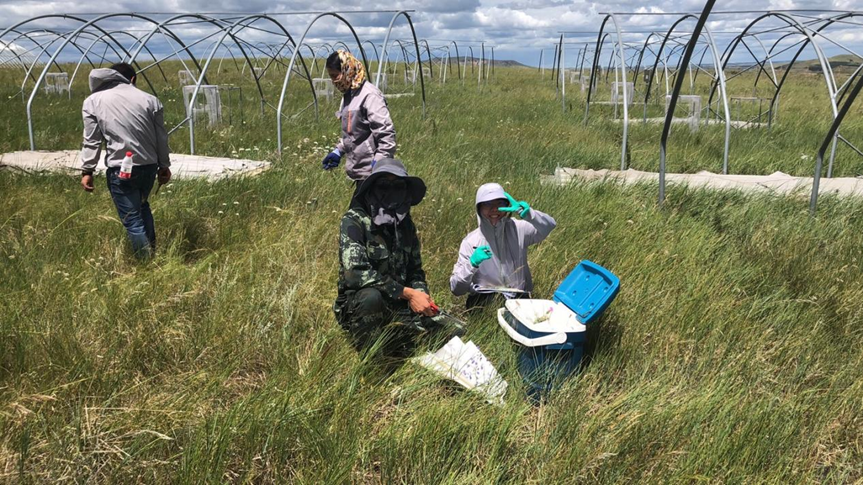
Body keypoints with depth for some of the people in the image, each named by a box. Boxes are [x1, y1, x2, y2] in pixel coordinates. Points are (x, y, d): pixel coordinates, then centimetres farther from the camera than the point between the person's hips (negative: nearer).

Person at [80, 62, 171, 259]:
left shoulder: (93, 101, 3)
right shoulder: (149, 99, 5)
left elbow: (92, 140, -2)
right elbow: (161, 137, 8)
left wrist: (87, 170, 4)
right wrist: (164, 166, 17)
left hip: (120, 169, -4)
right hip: (149, 165, 4)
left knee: (132, 220, 3)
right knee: (142, 206, 27)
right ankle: (152, 253, 33)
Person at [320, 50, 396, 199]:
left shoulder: (370, 96, -18)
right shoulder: (349, 94, 12)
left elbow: (386, 134, -21)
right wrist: (338, 151, 18)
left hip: (371, 172, -9)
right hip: (361, 170, 9)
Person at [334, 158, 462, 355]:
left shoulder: (405, 225, 8)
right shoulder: (354, 220, -12)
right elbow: (356, 272, -25)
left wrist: (421, 294, -8)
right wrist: (407, 293, -25)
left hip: (398, 306, 5)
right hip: (358, 305, -5)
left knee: (454, 330, -10)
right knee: (372, 296, -40)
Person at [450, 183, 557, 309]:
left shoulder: (518, 230, 5)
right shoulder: (470, 241, 0)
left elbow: (549, 225, -11)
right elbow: (456, 289, -4)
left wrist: (522, 210, -23)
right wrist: (471, 264, -22)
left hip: (518, 298, 3)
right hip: (483, 300, -3)